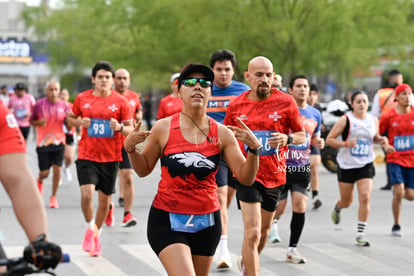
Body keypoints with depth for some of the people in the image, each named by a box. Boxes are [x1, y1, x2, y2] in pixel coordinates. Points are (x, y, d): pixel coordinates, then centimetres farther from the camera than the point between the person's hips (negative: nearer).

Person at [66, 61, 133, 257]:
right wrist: (80, 122, -7)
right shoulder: (82, 99, 2)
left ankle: (97, 233, 29)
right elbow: (70, 119, 15)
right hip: (87, 155, -1)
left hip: (111, 157, 1)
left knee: (105, 198, 9)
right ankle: (90, 228, 9)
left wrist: (119, 127, -18)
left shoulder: (120, 102, -1)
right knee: (87, 193, -17)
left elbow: (130, 129, 3)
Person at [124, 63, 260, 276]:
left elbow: (246, 178, -3)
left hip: (206, 221, 3)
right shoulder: (163, 128, -5)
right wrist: (130, 149, -11)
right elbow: (144, 169, 7)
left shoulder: (222, 133, -1)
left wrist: (253, 148, -18)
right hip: (167, 220, -3)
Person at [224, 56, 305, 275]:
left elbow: (302, 135, 3)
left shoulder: (286, 102, -4)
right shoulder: (236, 105, -1)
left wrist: (287, 138, -18)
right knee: (252, 233, -16)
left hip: (275, 175, 2)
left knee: (264, 231, 19)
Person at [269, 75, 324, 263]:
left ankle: (292, 249, 4)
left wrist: (319, 142, 0)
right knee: (279, 208, 1)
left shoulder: (315, 114, 8)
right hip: (281, 166, -3)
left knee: (300, 208, -8)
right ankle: (273, 221, 36)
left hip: (302, 168, 3)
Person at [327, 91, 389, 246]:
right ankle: (337, 208, 49)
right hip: (347, 165, -2)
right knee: (346, 201, 11)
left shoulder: (373, 120, 4)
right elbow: (329, 139, -8)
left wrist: (381, 140, -1)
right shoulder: (345, 120, -9)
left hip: (366, 165, 2)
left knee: (365, 198, -13)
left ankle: (360, 234, -5)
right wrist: (345, 144, -23)